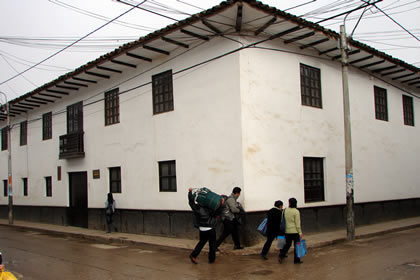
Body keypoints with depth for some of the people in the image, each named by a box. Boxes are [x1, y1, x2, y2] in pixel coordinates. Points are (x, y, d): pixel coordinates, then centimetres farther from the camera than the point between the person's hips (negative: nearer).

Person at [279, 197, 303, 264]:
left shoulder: (285, 210, 1)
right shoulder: (296, 212, -13)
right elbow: (297, 224, -13)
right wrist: (300, 233, -8)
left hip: (287, 231, 5)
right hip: (295, 231, -5)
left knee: (287, 244, 17)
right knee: (297, 245, 8)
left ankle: (281, 256, 5)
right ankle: (297, 260, 13)